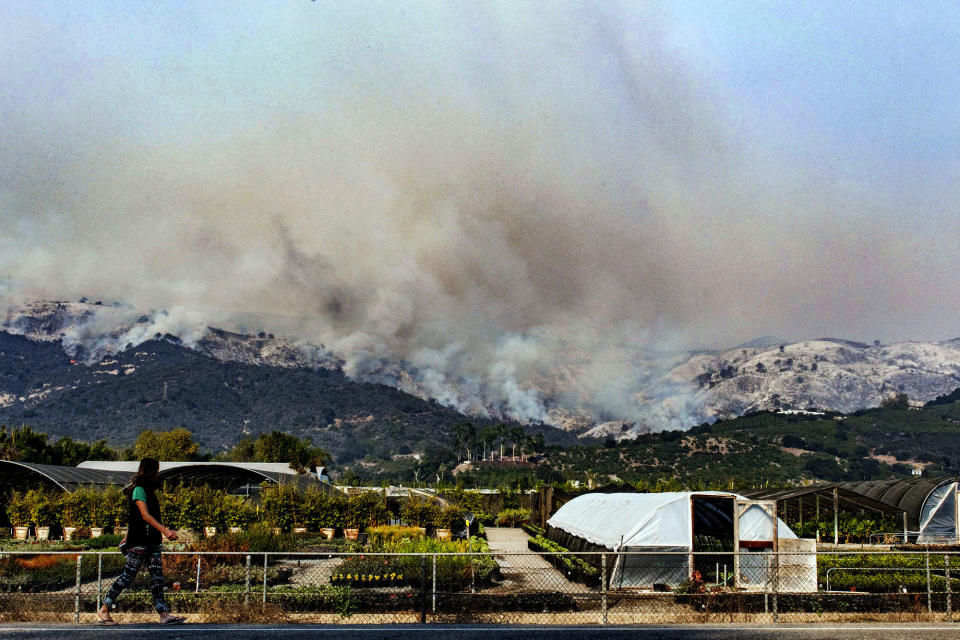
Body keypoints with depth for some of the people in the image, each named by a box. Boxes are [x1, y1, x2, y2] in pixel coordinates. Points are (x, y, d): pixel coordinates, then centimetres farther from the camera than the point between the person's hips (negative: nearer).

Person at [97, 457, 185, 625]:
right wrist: (164, 530, -29)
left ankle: (164, 614, -5)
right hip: (139, 542, -9)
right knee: (128, 576, -3)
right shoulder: (138, 490, -11)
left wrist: (128, 536, 28)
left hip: (152, 541, 9)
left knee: (157, 576, 0)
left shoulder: (149, 491, 17)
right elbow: (145, 515, -21)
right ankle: (104, 610, 10)